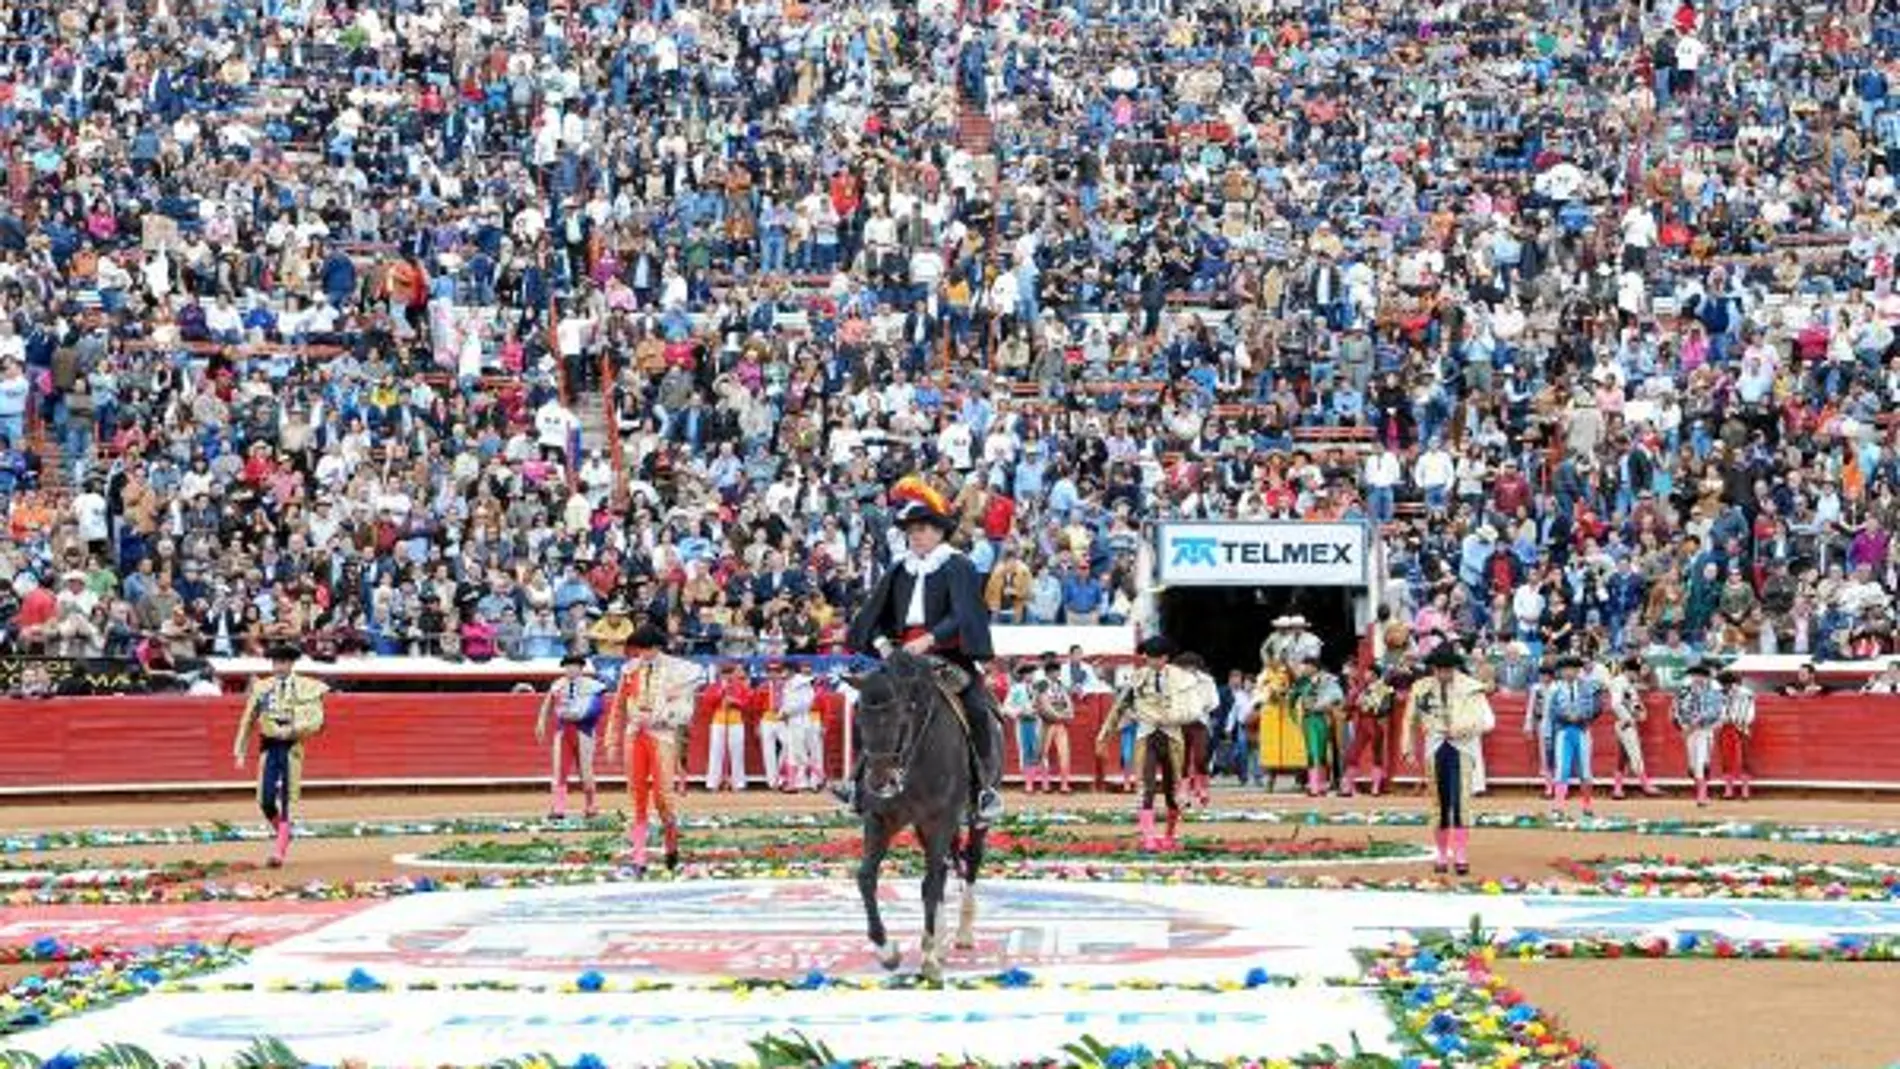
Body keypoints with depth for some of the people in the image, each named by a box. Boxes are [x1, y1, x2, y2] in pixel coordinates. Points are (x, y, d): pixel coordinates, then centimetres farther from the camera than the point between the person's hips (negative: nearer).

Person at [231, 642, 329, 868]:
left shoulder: (307, 688, -1)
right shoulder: (262, 687, 8)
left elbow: (315, 722, -7)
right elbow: (248, 720, 14)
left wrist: (290, 730, -21)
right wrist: (239, 750, 12)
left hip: (292, 747, -3)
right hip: (269, 746, 3)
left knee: (287, 803, -4)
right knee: (266, 801, -1)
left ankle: (279, 852, -3)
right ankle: (282, 835, 27)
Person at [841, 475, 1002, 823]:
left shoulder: (958, 567, -2)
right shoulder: (900, 569, 14)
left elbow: (962, 617, -14)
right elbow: (875, 614, 15)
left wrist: (929, 639, -26)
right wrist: (881, 641, -5)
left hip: (948, 656, -5)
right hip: (903, 657, 5)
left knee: (978, 712, -21)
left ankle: (985, 787, -10)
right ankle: (860, 779, 4)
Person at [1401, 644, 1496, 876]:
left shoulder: (1471, 688, -4)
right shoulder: (1421, 689, 6)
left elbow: (1488, 721, -11)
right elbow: (1410, 720, 18)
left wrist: (1461, 729, -23)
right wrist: (1408, 749, 13)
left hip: (1462, 748, -3)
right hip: (1436, 749, 3)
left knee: (1460, 802, -12)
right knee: (1439, 805, 3)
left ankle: (1461, 856, -10)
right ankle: (1442, 856, 13)